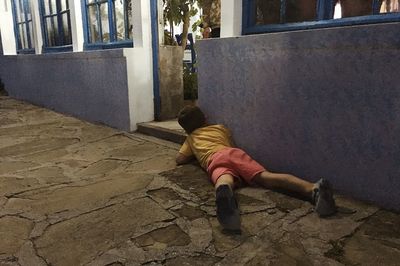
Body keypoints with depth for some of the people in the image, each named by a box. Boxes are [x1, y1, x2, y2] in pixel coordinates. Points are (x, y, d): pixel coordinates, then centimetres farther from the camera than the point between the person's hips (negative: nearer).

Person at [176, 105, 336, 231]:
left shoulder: (191, 139, 34)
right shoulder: (220, 127, 40)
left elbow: (180, 160, 30)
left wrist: (194, 155, 49)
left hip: (214, 161, -2)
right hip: (234, 152, 3)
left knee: (224, 181, -36)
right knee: (266, 177, -20)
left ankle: (224, 193, -75)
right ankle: (313, 189, -46)